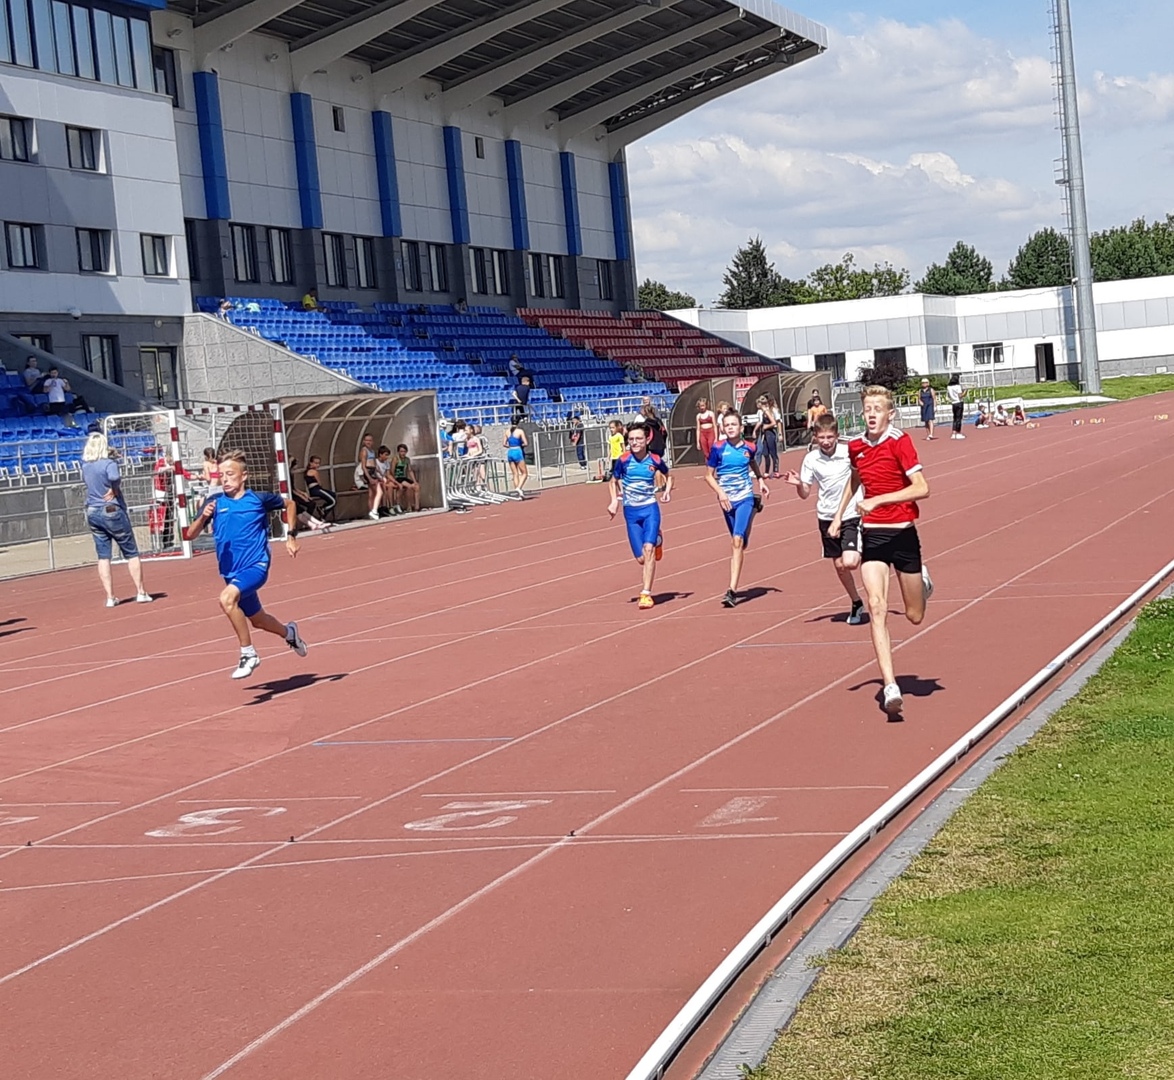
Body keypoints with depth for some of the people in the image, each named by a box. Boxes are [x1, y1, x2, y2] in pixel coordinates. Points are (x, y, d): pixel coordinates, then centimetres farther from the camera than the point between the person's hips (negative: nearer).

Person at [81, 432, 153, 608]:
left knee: (103, 556, 6)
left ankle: (110, 597, 2)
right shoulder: (109, 463, -14)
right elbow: (114, 478, -35)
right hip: (112, 511, -5)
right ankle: (141, 592, 7)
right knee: (131, 553, 6)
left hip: (93, 513, 5)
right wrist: (114, 491, -15)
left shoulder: (85, 465, 4)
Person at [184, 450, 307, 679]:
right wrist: (204, 517, -24)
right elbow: (191, 534, -5)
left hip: (255, 566, -5)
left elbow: (289, 504, 15)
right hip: (232, 572, 5)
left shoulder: (259, 499, -5)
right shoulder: (215, 503, 0)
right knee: (256, 619, 22)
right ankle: (289, 632, 54)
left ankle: (248, 654, -20)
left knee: (227, 598, -32)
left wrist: (291, 536, 8)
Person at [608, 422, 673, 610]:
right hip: (631, 511, 1)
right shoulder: (624, 460, -7)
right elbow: (613, 481, 10)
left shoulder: (655, 460, -5)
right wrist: (615, 500, -6)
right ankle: (656, 540, 39)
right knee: (641, 558, 1)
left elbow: (668, 475, 16)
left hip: (650, 508, -1)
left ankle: (646, 594, -14)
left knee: (648, 549, -20)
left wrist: (668, 490, -3)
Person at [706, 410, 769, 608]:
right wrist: (720, 492, -14)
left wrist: (761, 480, 12)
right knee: (736, 542, 12)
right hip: (727, 500, 2)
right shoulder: (718, 448, -5)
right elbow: (709, 476, 1)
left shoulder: (748, 447, -1)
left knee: (738, 541, -15)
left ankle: (732, 590, -21)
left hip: (745, 498, -1)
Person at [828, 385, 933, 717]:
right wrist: (838, 515, 23)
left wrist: (878, 500, -24)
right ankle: (889, 686, -20)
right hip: (872, 535, 3)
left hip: (903, 533, -3)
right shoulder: (856, 446, 3)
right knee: (877, 608, -16)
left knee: (915, 616, 10)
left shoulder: (899, 441, -11)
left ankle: (922, 581, 47)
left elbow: (922, 488, -19)